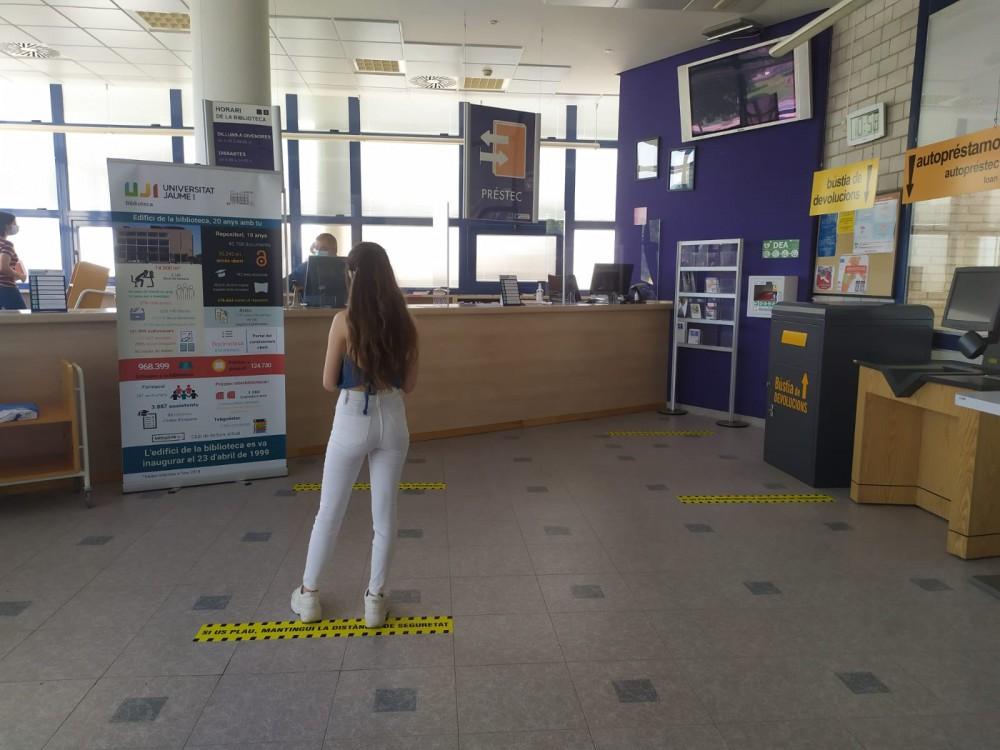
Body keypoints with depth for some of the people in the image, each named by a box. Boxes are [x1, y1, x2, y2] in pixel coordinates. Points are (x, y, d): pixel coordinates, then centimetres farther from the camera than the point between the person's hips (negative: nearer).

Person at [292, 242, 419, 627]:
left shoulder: (344, 321, -12)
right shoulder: (404, 321, -1)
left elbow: (329, 383, -5)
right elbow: (409, 384, 5)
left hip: (352, 420, -3)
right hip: (392, 420, 3)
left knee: (329, 512, 14)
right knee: (384, 514, 13)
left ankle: (308, 594, 30)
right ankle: (375, 599, 23)